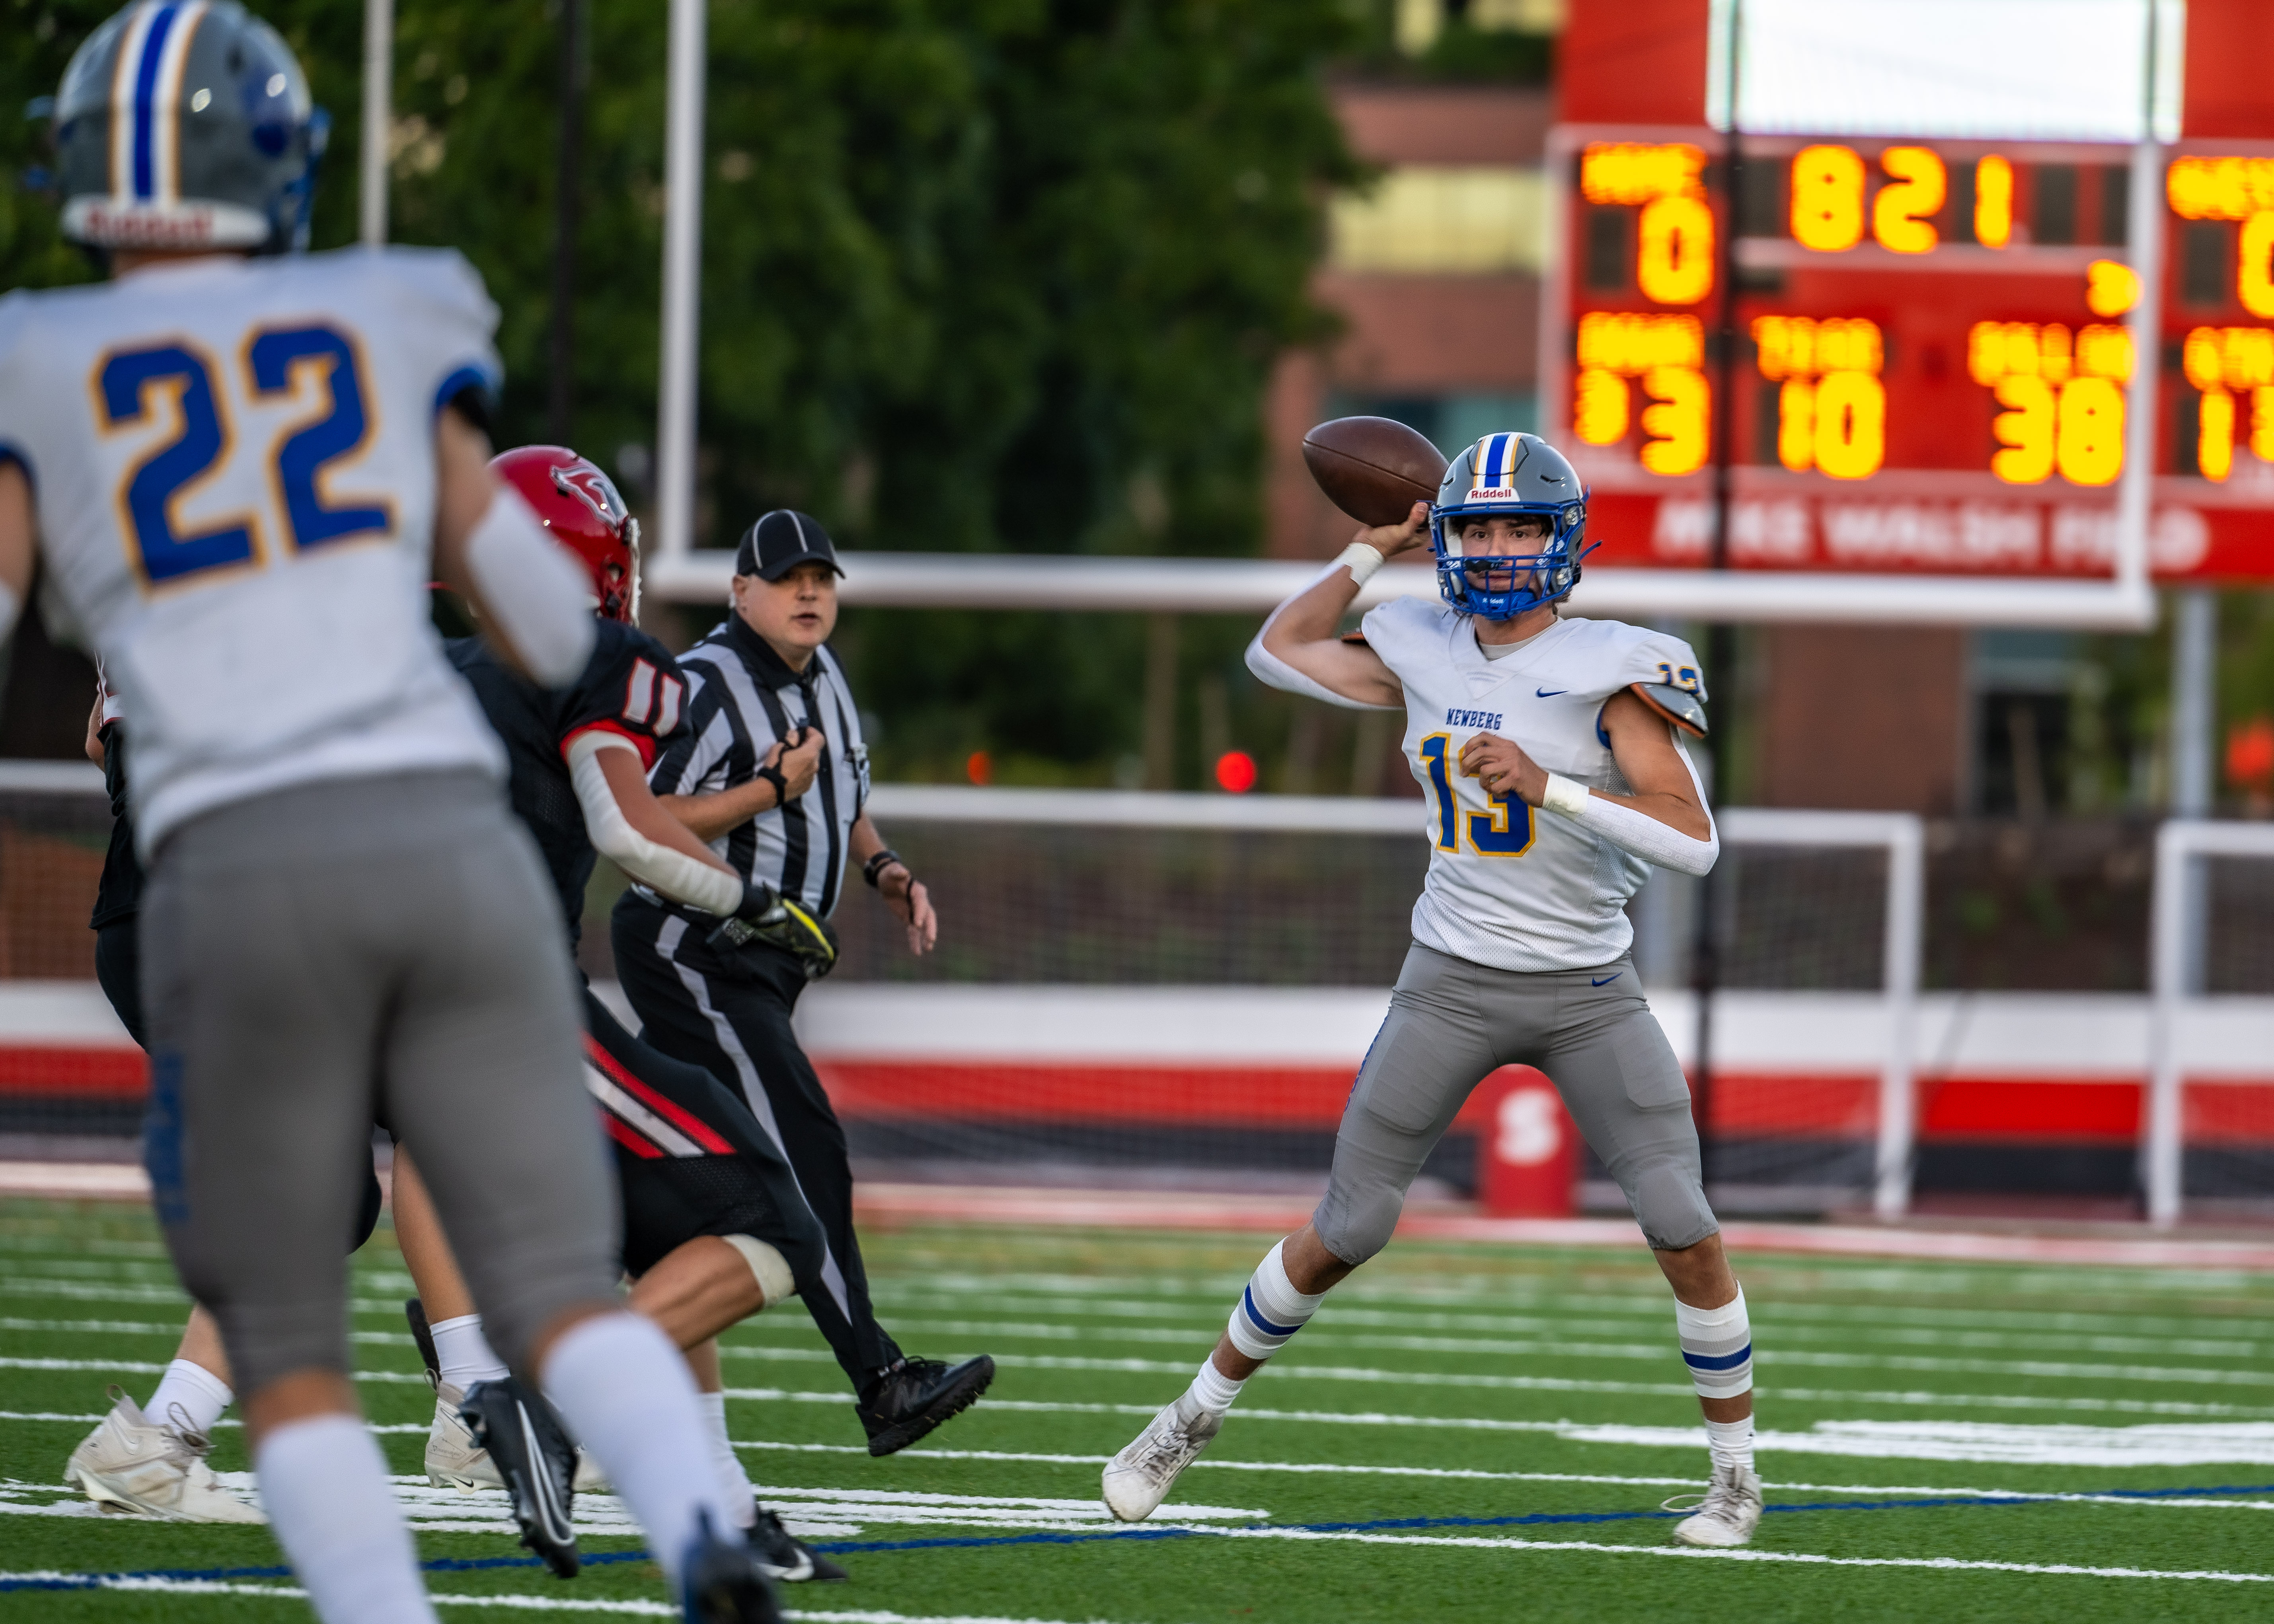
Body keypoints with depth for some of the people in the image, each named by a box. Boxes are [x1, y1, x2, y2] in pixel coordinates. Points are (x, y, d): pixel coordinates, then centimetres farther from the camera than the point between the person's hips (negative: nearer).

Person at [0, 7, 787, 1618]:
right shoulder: (387, 324, 15)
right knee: (563, 1302, 0)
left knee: (289, 1357, 10)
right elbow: (553, 632, 18)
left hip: (242, 874, -1)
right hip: (449, 836, 1)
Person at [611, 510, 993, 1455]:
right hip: (692, 955, -9)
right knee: (801, 1152, -17)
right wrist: (772, 791, -22)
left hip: (763, 961, 9)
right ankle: (878, 1382, -23)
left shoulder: (822, 677, 13)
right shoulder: (706, 685, -15)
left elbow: (842, 800, 27)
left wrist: (883, 868, 8)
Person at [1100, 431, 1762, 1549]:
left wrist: (1548, 787, -25)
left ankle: (1737, 1475, 5)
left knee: (1685, 1233, -11)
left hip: (1588, 993, -2)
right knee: (1343, 1233, 3)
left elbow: (1694, 843, -18)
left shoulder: (1606, 673, -10)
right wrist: (1374, 550, 14)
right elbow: (1278, 653, 21)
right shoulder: (1423, 659, 4)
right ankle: (1194, 1419, 21)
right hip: (1452, 986, 3)